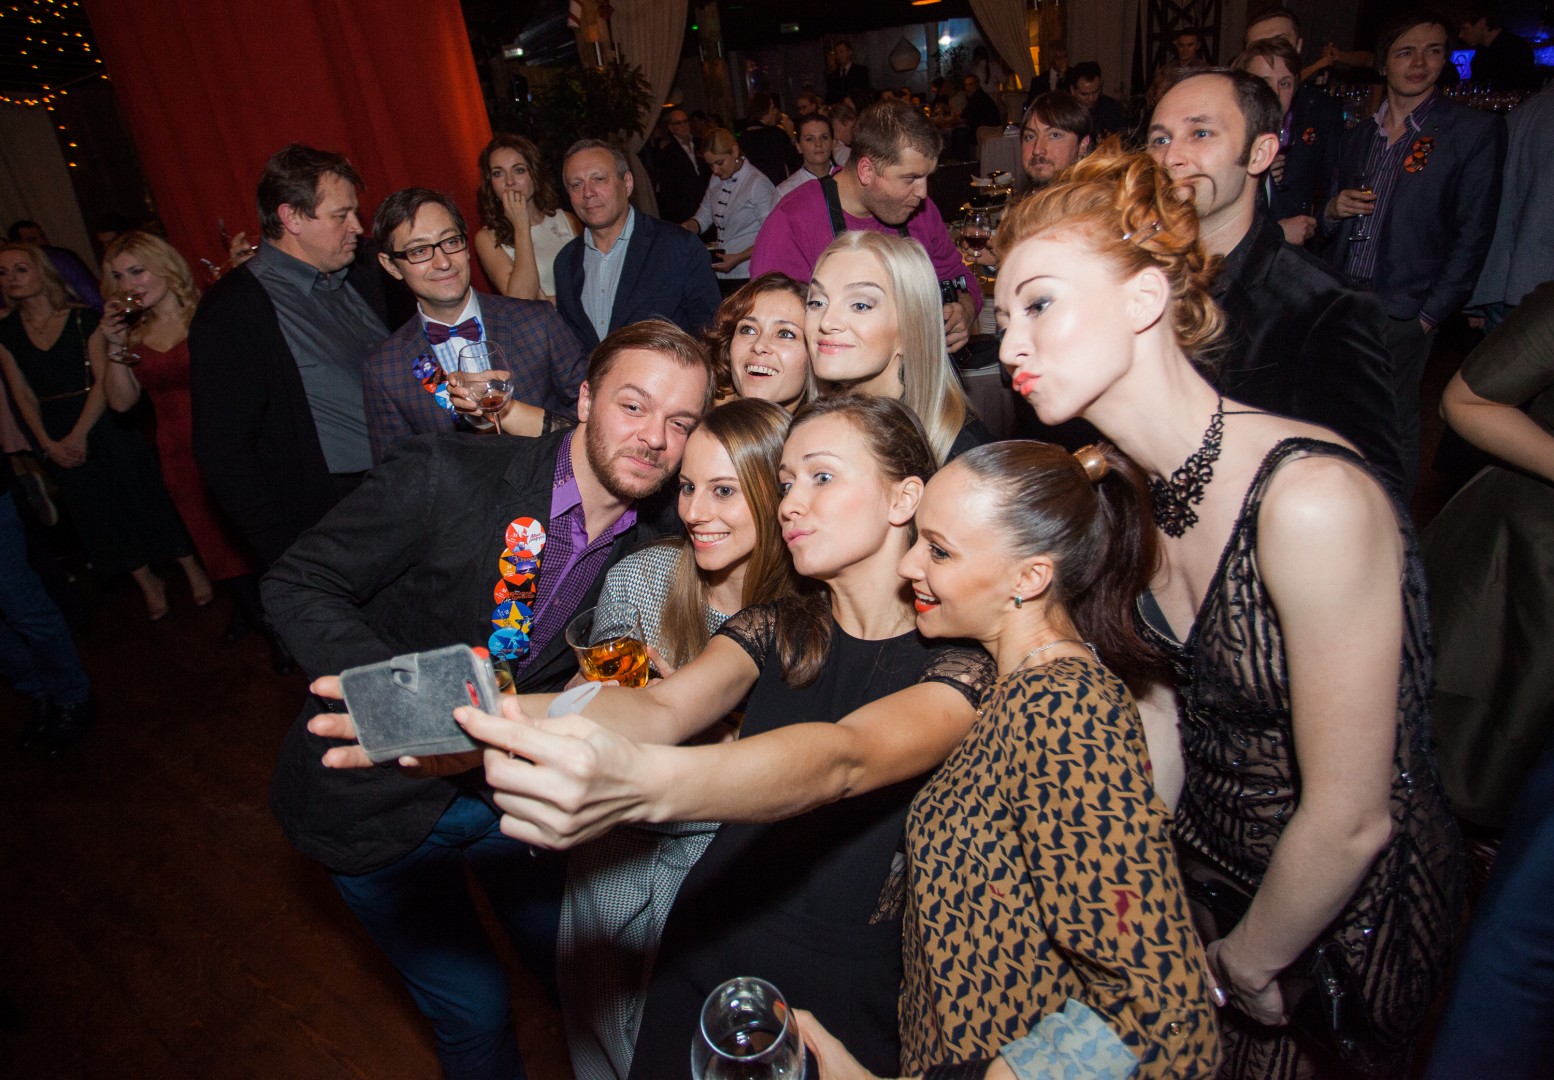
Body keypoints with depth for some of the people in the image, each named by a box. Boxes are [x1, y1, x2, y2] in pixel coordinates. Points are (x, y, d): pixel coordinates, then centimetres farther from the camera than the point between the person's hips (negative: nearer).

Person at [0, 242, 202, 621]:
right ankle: (148, 582, 22)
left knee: (140, 493, 1)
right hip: (57, 438, 4)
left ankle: (192, 569, 13)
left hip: (102, 424, -4)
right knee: (96, 509, 9)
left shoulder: (83, 319, -6)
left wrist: (79, 434, -17)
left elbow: (102, 381, -11)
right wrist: (47, 443, -8)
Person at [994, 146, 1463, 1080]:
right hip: (1205, 864, 6)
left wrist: (1245, 969, -9)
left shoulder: (1312, 501, -32)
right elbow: (1166, 695, 2)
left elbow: (1351, 821, -24)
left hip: (1344, 916, -5)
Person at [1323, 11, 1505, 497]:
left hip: (1402, 311, -4)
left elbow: (1473, 235, -4)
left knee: (1394, 423, -2)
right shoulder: (1358, 135, 15)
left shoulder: (1475, 131, -1)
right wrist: (1334, 210, -3)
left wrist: (1430, 314, -9)